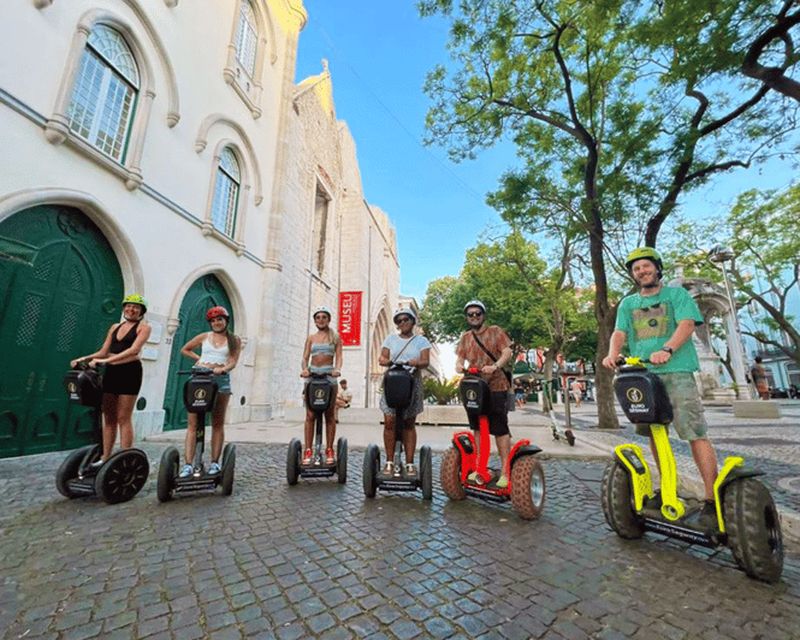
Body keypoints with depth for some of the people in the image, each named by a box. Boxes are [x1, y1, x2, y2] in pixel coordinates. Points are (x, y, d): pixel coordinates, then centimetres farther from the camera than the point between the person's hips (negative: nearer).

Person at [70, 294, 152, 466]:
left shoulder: (143, 327, -1)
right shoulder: (115, 327, 17)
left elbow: (134, 350, -15)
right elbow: (103, 352, 16)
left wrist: (106, 360, -23)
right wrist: (84, 358, 0)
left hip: (129, 372, -6)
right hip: (111, 372, 6)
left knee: (123, 418, -5)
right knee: (108, 418, 9)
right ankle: (105, 458, 17)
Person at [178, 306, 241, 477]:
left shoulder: (234, 340, 8)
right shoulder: (204, 336, 13)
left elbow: (233, 362, -3)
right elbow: (184, 349, 25)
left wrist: (223, 368, -23)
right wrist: (198, 358, 9)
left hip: (221, 380, -1)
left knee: (218, 423, 4)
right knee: (193, 423, -4)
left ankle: (214, 462, 10)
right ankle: (188, 464, -2)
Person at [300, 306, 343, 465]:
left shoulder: (335, 337, 10)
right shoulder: (311, 338, 15)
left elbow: (339, 357, 2)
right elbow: (305, 357, 8)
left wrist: (337, 369, -19)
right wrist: (304, 368, -13)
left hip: (329, 375, -1)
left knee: (330, 415, 1)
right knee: (310, 415, -3)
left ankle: (329, 450, 8)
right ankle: (308, 451, 2)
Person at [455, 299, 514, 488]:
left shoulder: (495, 331, 0)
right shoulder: (465, 337, 13)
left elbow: (507, 352, -10)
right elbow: (460, 358, 7)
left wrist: (495, 366, -28)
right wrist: (459, 366, -16)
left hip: (496, 387, -5)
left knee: (500, 429, -3)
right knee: (478, 429, 11)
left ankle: (505, 471, 6)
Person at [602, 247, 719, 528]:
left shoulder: (677, 294, 9)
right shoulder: (627, 303, 18)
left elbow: (687, 325, -7)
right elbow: (619, 333, 6)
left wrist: (666, 350, -26)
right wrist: (612, 354, -16)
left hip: (676, 371, -4)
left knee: (696, 433, -9)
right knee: (655, 433, 10)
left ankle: (712, 499, 0)